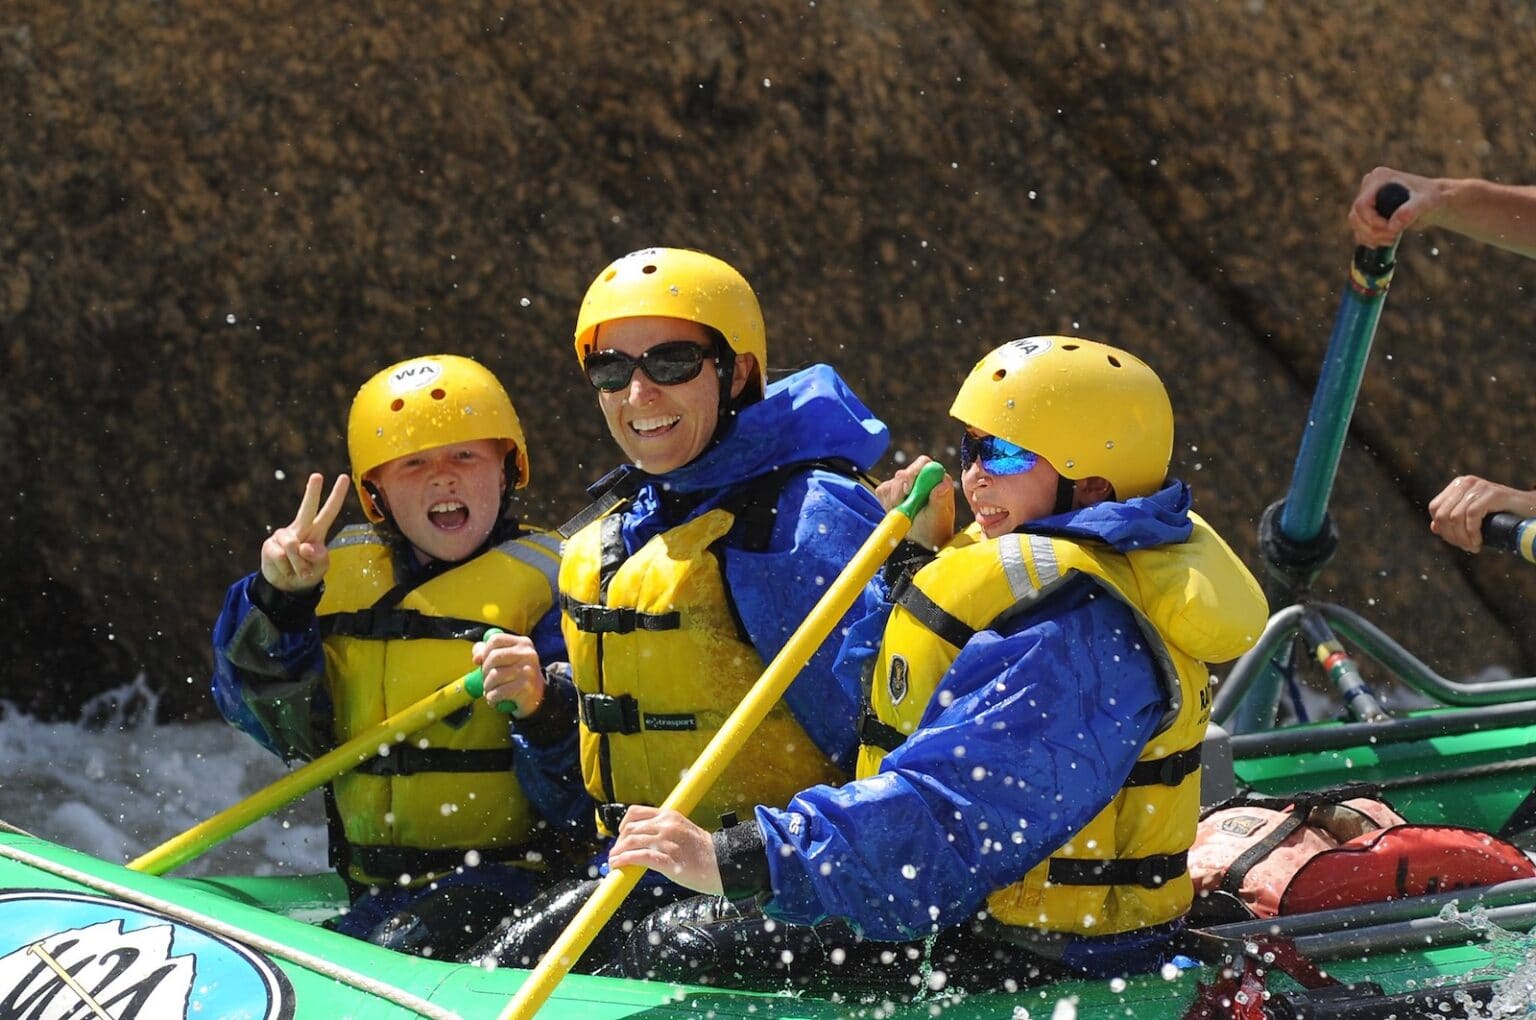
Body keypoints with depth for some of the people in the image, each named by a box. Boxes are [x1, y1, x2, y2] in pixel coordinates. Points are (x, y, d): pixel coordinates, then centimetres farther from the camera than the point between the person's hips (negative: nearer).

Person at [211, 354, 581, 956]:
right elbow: (288, 731, 2)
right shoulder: (338, 573, 13)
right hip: (373, 891, 5)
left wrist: (541, 710, -30)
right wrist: (279, 601, -10)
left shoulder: (549, 581, -2)